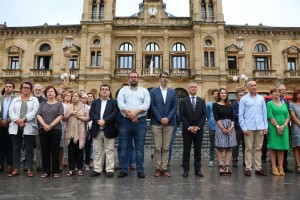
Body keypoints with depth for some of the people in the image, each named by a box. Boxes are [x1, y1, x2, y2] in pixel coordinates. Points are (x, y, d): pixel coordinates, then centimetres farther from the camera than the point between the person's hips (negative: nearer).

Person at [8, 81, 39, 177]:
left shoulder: (34, 100, 7)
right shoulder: (15, 100, 16)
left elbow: (34, 112, -6)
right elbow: (11, 111, 3)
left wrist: (24, 119, -18)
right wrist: (17, 120, -14)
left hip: (29, 128, -3)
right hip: (16, 127, 3)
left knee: (29, 149, 1)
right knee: (16, 148, 7)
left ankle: (29, 169, 8)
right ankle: (16, 169, 16)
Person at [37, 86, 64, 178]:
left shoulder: (59, 104, 4)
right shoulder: (43, 104, 13)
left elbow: (60, 116, -6)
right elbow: (38, 115, 2)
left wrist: (51, 126, -15)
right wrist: (44, 125, -14)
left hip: (55, 130, -3)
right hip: (43, 130, 3)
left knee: (55, 151, -1)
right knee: (45, 151, 6)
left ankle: (55, 171, 8)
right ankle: (46, 171, 15)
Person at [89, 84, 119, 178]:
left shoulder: (114, 102, 5)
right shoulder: (94, 102, 14)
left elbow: (114, 114, -9)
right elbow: (91, 113, 1)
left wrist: (104, 121, -19)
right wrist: (98, 121, -16)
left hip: (109, 130, -3)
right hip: (97, 130, 3)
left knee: (109, 151, 2)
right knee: (97, 151, 9)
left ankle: (110, 170, 8)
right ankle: (97, 169, 17)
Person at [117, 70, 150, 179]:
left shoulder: (144, 91, 10)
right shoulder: (123, 90, 11)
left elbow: (146, 104, -4)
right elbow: (120, 104, -4)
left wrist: (135, 112, -18)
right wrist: (130, 114, -16)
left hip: (140, 121, 0)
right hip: (125, 121, 1)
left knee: (140, 148, 5)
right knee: (124, 147, 6)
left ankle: (140, 170, 15)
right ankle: (124, 170, 16)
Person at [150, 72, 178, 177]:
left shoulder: (173, 92, 10)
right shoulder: (153, 91, 5)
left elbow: (175, 106, 3)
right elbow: (152, 106, -3)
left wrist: (168, 118, -9)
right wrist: (160, 119, -11)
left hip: (169, 123, 2)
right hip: (156, 122, -1)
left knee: (166, 147, 5)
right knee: (157, 147, 1)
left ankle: (164, 168, 13)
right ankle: (158, 168, 11)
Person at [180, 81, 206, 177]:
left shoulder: (202, 101, 9)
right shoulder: (183, 101, 3)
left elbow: (204, 115, 2)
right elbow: (182, 115, -3)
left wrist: (198, 126, -9)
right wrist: (189, 127, -12)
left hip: (199, 129, 2)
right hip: (187, 129, -1)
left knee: (198, 150, 6)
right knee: (186, 150, 3)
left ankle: (198, 169, 14)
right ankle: (185, 169, 10)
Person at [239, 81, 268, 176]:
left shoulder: (261, 98, 11)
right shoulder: (244, 99, 2)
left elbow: (264, 113, 11)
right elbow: (241, 115, -1)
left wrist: (265, 126, 4)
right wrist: (244, 128, -7)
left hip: (260, 127, 3)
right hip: (249, 128, -3)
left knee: (258, 148, 8)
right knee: (248, 148, 2)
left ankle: (258, 168, 15)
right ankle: (248, 168, 7)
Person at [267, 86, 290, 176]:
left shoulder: (284, 104, 16)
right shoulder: (269, 104, 1)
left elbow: (287, 116, 9)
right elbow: (270, 116, -9)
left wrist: (284, 125, -8)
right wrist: (277, 126, -15)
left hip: (284, 128, 5)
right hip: (273, 128, -5)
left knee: (282, 147, 6)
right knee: (273, 147, -2)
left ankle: (280, 167, 12)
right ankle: (274, 167, 3)